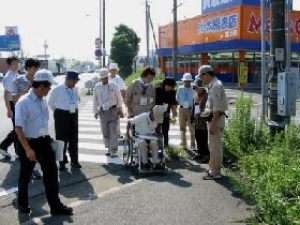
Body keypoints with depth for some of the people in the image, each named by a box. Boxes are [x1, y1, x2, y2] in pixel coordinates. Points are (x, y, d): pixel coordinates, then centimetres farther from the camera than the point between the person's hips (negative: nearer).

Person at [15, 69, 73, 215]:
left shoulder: (43, 100, 3)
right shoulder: (24, 102, -20)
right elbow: (18, 128, -21)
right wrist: (28, 149, -24)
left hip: (43, 141, 6)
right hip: (28, 143, -6)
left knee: (51, 172, 6)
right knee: (25, 175, 12)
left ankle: (55, 206, 16)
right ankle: (22, 204, 34)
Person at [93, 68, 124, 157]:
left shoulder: (113, 85, -1)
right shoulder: (97, 87, 6)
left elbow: (119, 98, 5)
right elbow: (95, 100, 13)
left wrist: (120, 110, 6)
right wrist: (95, 111, 12)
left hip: (113, 110, -3)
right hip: (102, 111, 3)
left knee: (113, 131, -7)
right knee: (105, 132, 8)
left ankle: (113, 150, -5)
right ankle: (109, 149, 20)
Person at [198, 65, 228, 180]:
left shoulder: (216, 86, -18)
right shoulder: (212, 85, 13)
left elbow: (217, 108, -23)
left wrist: (213, 124, -24)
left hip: (216, 118, -10)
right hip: (213, 118, 11)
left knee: (215, 146, -4)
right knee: (214, 145, 18)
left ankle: (215, 172, 3)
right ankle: (214, 168, 29)